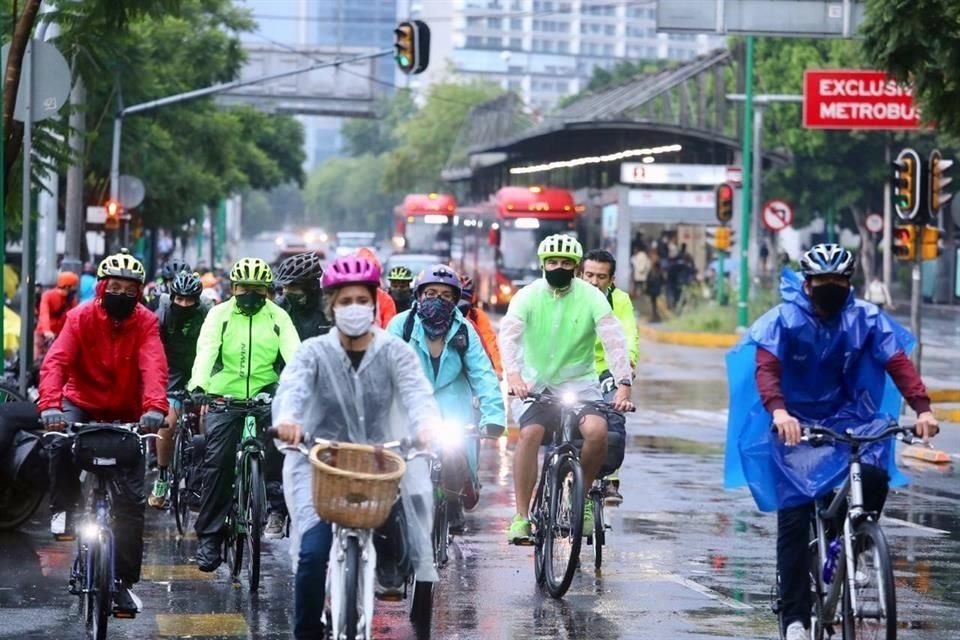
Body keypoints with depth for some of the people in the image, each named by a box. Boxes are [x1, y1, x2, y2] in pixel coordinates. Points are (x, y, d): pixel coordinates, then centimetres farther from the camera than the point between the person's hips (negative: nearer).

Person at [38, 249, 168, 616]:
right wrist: (50, 405, -45)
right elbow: (56, 361, -26)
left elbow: (154, 366, -28)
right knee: (62, 444, -35)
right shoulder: (81, 318, -14)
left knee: (131, 500, -5)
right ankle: (63, 510, -9)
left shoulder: (145, 323, -12)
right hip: (82, 404, -1)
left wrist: (154, 407, -48)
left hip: (125, 416, 1)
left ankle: (124, 581, 4)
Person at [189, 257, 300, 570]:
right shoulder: (220, 314, -2)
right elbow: (206, 351, -16)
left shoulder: (278, 317, 1)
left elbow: (292, 352, -13)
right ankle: (208, 536, -2)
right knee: (217, 461, -8)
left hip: (264, 391, 1)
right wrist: (198, 385, -35)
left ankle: (276, 506, -16)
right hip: (224, 395, 0)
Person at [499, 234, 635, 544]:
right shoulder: (528, 296, -7)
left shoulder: (591, 297, -8)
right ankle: (521, 516, -18)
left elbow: (614, 339, -17)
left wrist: (624, 384, -30)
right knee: (530, 434, -26)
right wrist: (513, 374, -39)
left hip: (579, 381, 0)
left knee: (597, 431, -26)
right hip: (536, 382, 0)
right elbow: (509, 334, -21)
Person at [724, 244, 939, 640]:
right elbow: (766, 368, -24)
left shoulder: (865, 318, -5)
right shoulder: (784, 319, -11)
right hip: (796, 424, -2)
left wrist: (922, 409, -30)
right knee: (794, 517, -8)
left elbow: (898, 364, -14)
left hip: (847, 420, 2)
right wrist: (778, 411, -44)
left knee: (874, 476, -27)